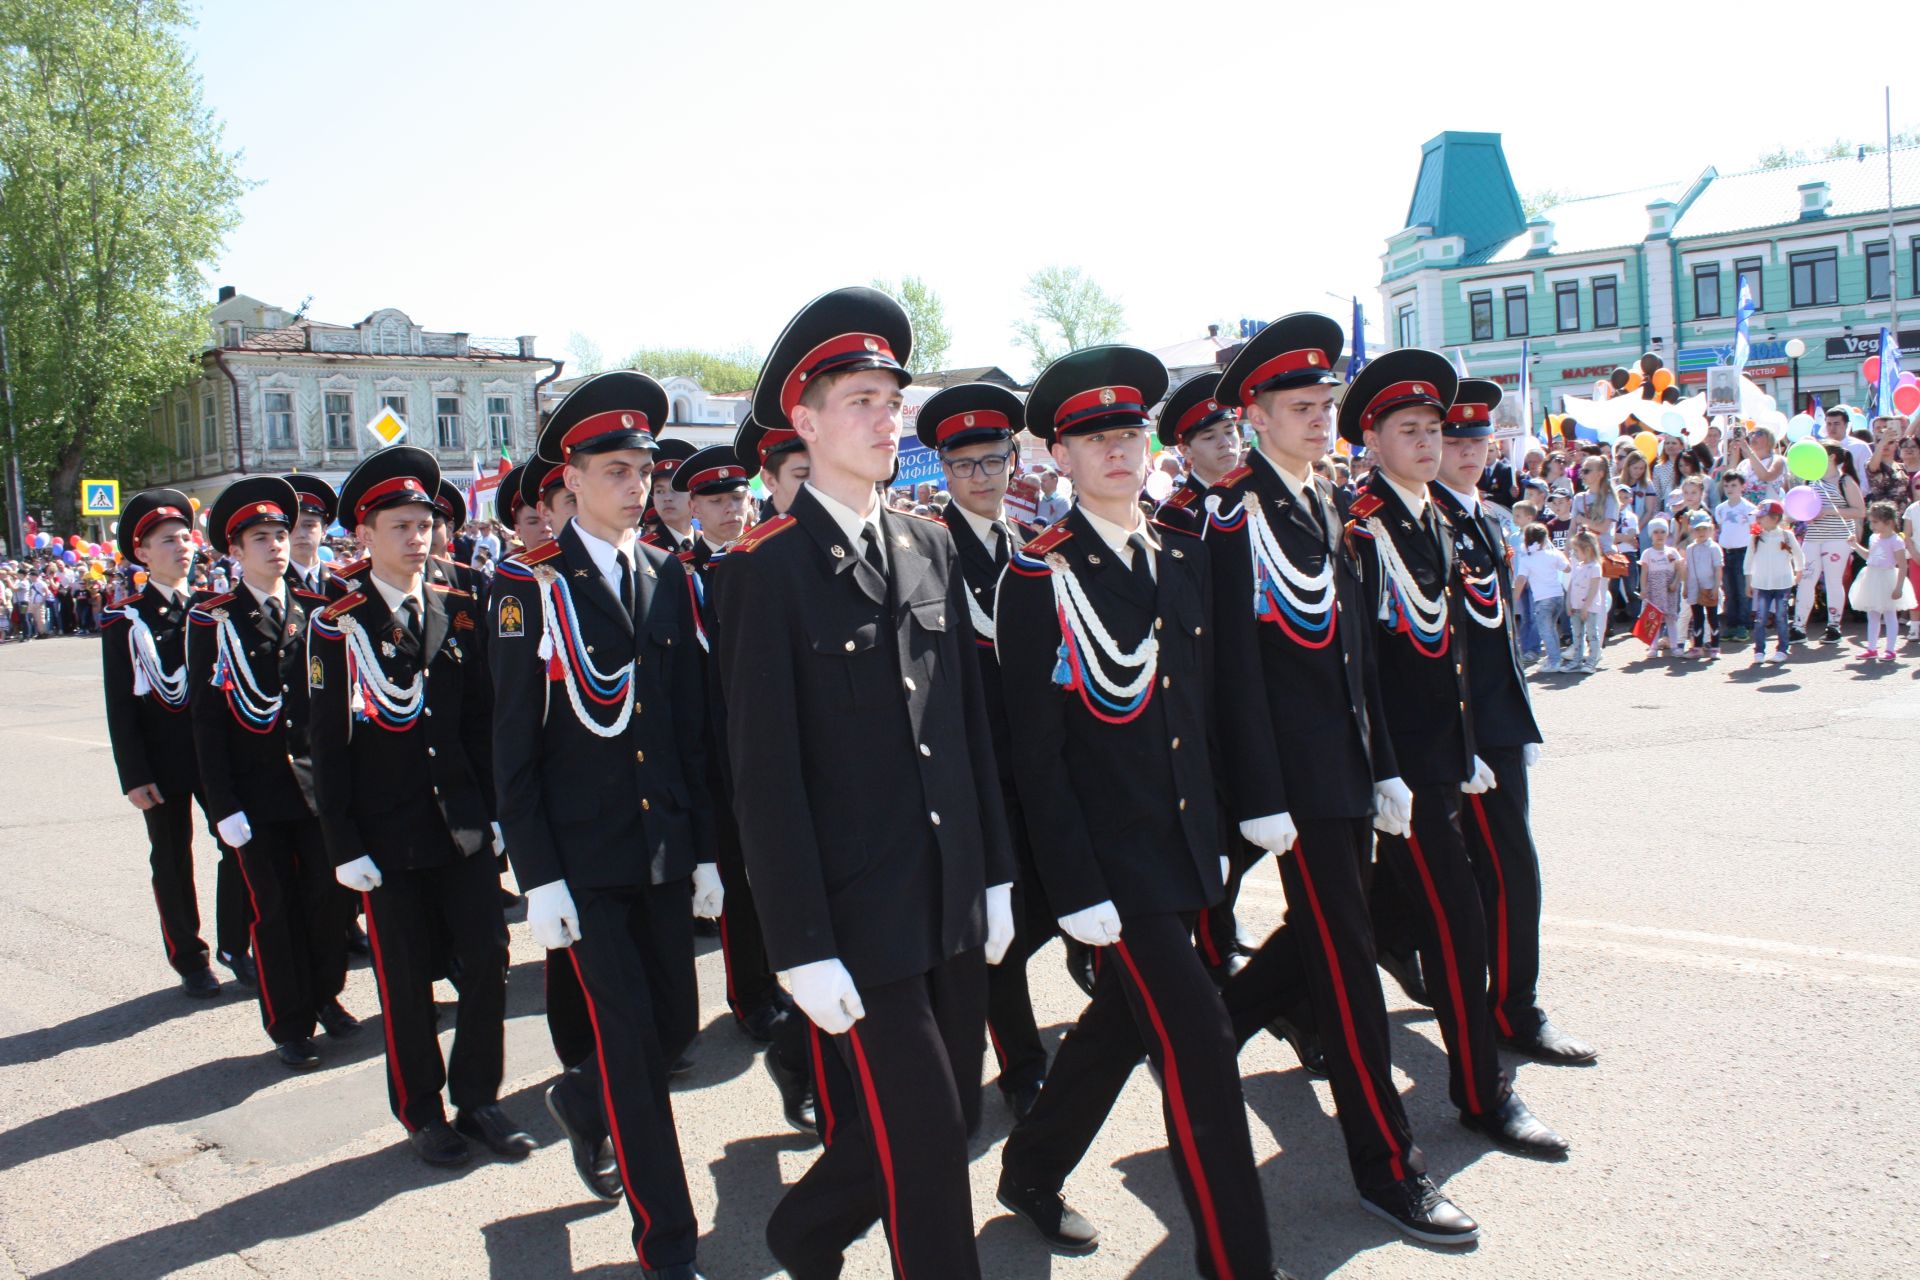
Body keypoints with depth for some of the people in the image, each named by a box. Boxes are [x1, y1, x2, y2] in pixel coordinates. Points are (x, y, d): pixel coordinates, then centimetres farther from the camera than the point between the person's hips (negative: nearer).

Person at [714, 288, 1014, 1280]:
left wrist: (994, 870, 11)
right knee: (922, 1134, 0)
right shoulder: (764, 570, -10)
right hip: (858, 909, -6)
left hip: (952, 896, 7)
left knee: (952, 1114, 16)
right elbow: (765, 772, -13)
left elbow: (970, 721, 12)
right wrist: (802, 945, -14)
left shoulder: (929, 548, 8)